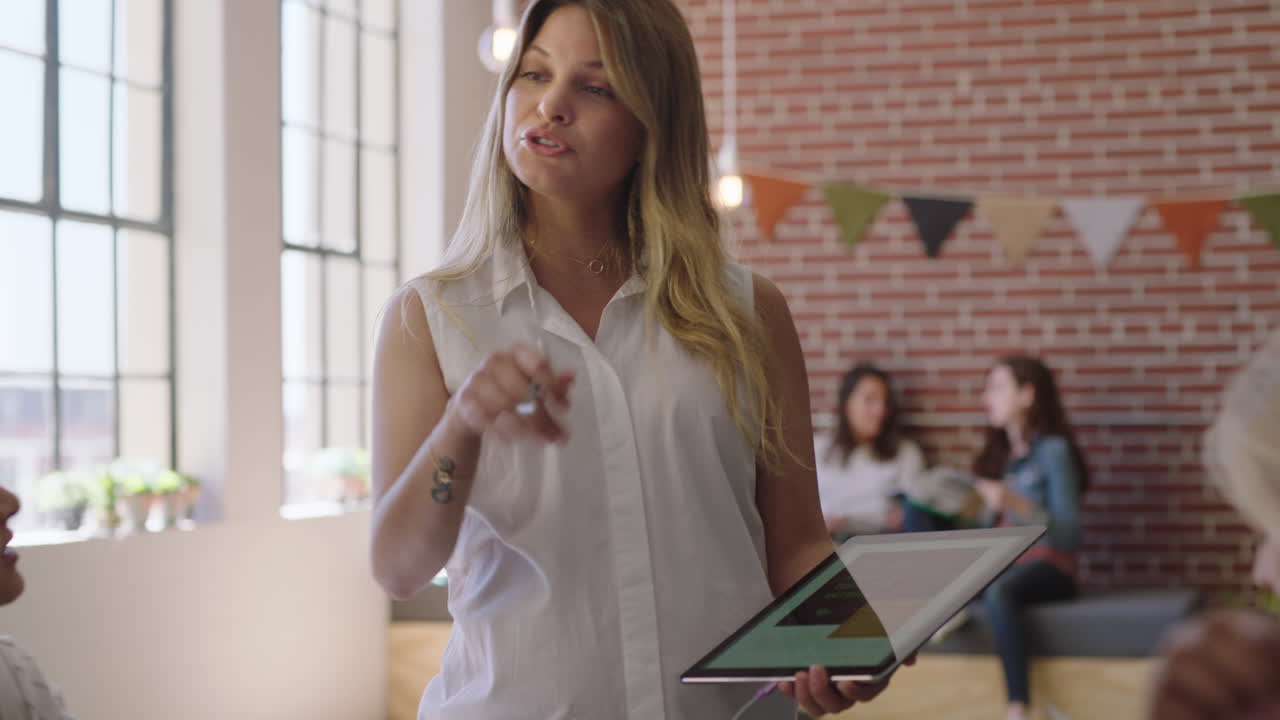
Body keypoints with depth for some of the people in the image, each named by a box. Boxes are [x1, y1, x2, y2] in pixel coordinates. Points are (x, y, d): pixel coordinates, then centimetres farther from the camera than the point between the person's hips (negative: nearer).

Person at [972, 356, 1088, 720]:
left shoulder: (1053, 449, -5)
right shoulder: (999, 454, 17)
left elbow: (1068, 534, -14)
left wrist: (1016, 504, -25)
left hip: (1047, 566, -7)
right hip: (1001, 563, 7)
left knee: (998, 592, -42)